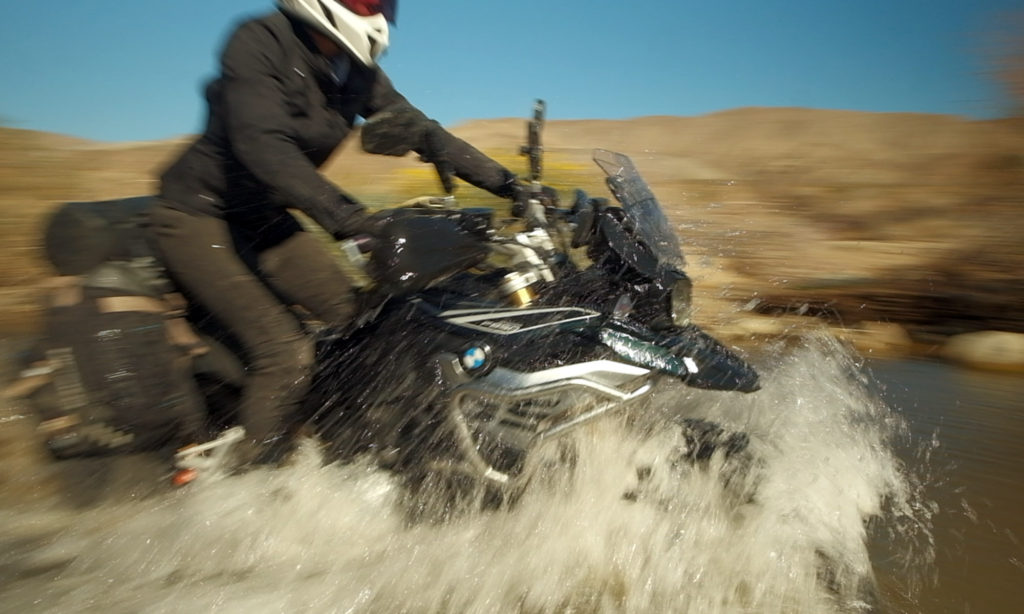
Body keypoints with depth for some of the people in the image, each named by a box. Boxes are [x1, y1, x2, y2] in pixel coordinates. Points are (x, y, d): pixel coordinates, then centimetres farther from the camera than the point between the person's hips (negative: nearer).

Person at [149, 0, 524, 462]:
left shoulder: (357, 72, -1)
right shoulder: (260, 41, -22)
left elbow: (421, 130, 0)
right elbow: (262, 144, -36)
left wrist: (505, 182, -7)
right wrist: (346, 218, -48)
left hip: (265, 219, 7)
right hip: (199, 216, -7)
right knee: (285, 353, -20)